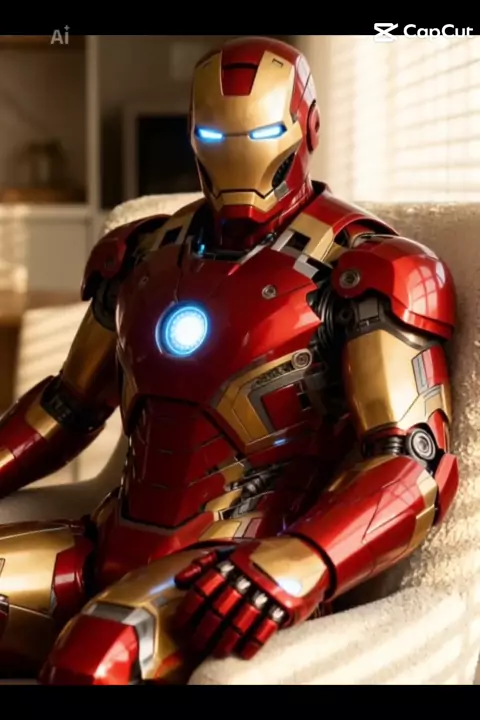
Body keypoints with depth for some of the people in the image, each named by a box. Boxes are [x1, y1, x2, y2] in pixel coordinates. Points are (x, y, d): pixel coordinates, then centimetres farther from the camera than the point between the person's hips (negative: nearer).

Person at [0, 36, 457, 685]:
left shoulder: (360, 272, -6)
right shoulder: (143, 256, 13)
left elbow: (415, 463, -16)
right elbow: (71, 403, 24)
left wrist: (297, 567, -32)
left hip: (246, 562, -6)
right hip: (117, 541, 6)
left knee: (92, 660, -36)